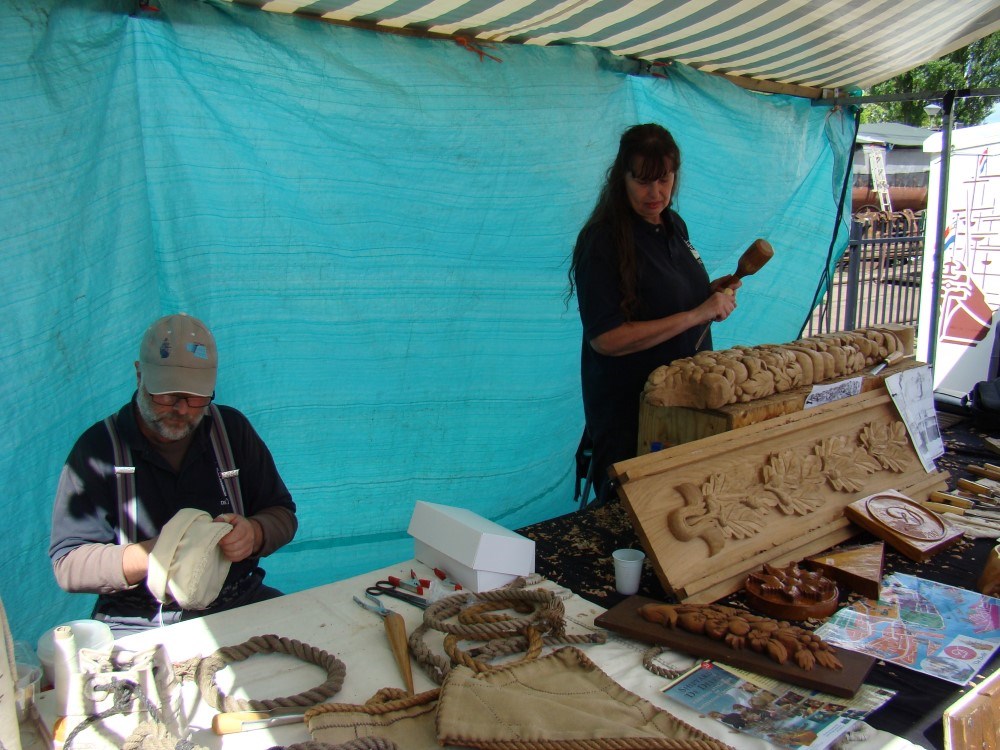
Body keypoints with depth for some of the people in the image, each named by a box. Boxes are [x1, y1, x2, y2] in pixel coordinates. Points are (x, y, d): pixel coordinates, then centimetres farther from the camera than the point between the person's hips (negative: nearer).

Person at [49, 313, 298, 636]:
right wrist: (149, 554, -22)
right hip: (137, 622, -2)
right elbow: (67, 565, -6)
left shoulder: (232, 429, 8)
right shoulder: (97, 448, -2)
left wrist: (254, 534, -11)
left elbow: (282, 513, 12)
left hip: (240, 605, 2)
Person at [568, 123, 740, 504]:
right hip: (628, 407, -7)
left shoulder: (674, 225, 6)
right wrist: (696, 314, -25)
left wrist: (712, 292, -1)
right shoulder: (603, 240, -18)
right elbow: (605, 339, -25)